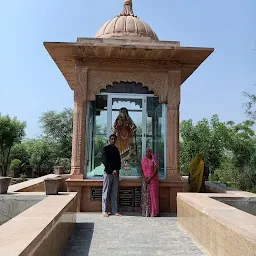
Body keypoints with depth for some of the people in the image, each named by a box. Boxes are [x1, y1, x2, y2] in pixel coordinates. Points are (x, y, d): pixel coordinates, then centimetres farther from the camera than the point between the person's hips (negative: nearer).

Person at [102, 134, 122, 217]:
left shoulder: (116, 150, 15)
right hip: (108, 173, -5)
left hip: (116, 173, 5)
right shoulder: (105, 149, -1)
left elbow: (119, 161, 14)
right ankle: (104, 211, 6)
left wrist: (117, 170, -3)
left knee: (115, 193, 6)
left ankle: (115, 211, 10)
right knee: (106, 193, -1)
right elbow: (105, 161, -9)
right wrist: (112, 170, -14)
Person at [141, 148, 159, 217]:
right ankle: (146, 212, 3)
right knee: (145, 195, 0)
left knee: (153, 195, -3)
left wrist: (149, 178, -15)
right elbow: (142, 170, 8)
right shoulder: (143, 160, 10)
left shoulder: (153, 160, -1)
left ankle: (153, 212, 2)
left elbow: (156, 170, -8)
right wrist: (144, 178, -7)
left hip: (153, 180, -3)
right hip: (145, 180, 3)